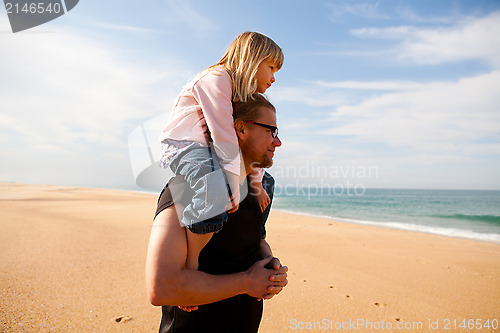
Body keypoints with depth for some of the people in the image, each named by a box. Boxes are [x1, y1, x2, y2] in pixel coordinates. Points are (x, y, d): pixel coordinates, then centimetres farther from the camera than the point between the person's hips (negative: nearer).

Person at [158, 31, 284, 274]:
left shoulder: (243, 92, 15)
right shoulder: (217, 79, -16)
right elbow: (223, 135, -24)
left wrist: (256, 183, 7)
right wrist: (234, 186, -26)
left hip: (209, 149, 10)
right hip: (182, 145, -10)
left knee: (266, 180, 18)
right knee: (216, 194, -39)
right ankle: (190, 263, -23)